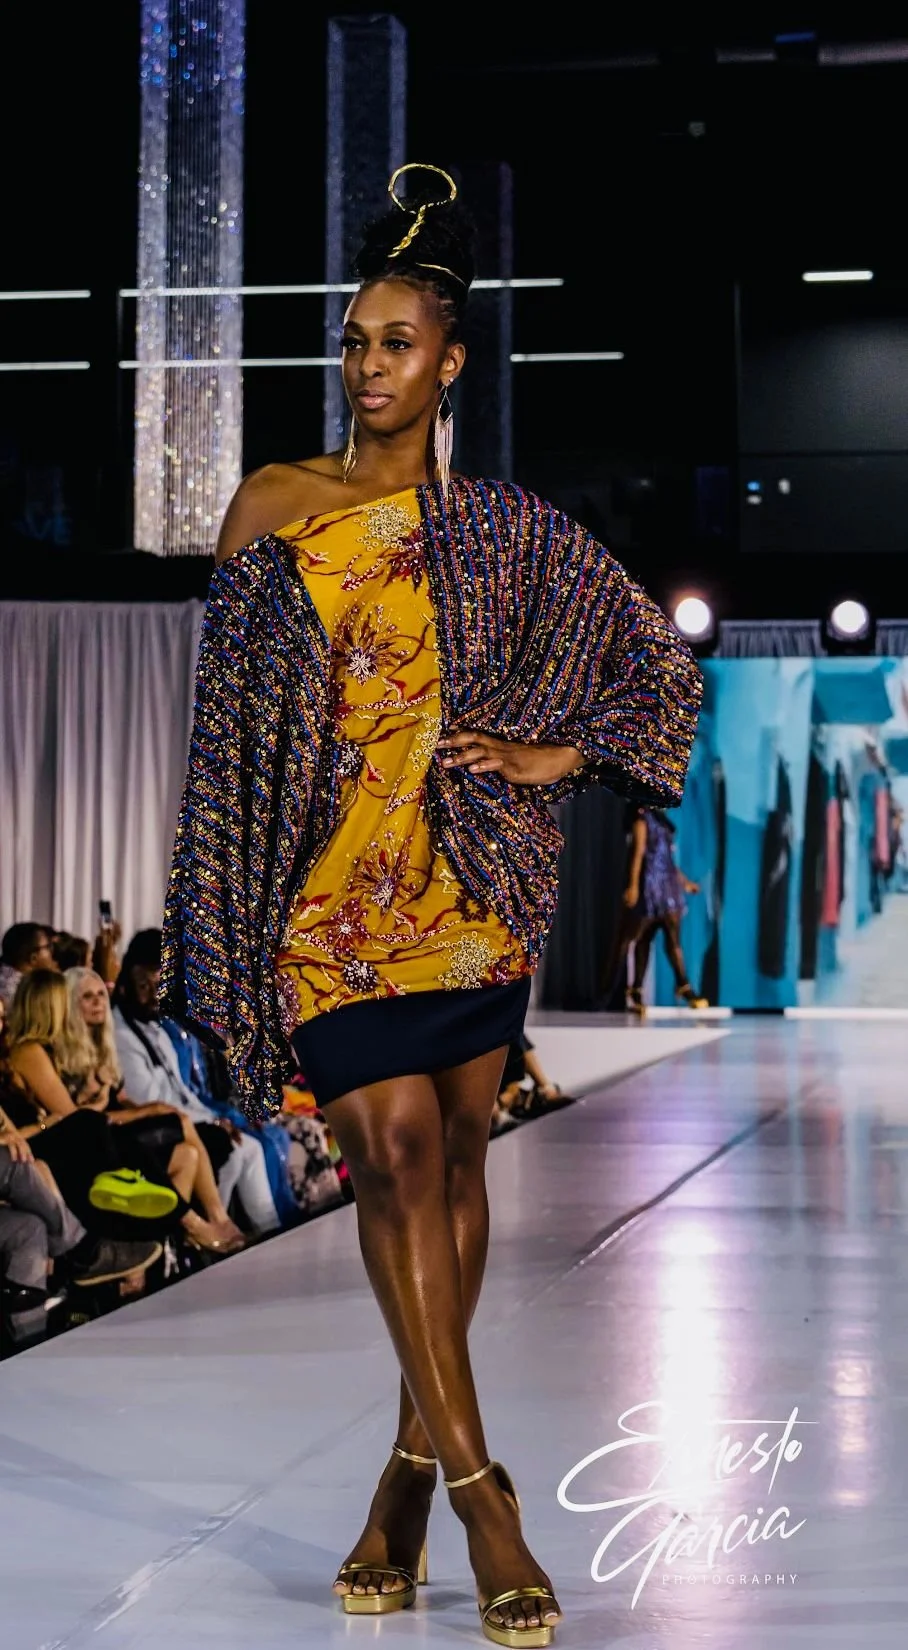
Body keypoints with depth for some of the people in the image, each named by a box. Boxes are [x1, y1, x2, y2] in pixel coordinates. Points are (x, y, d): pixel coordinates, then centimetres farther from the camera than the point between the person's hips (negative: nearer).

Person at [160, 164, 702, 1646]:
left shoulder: (506, 530, 6)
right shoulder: (271, 508, 8)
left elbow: (658, 661, 12)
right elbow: (225, 716, 8)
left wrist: (549, 758, 0)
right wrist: (222, 939, 3)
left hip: (464, 871, 1)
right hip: (326, 874, -1)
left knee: (452, 1158, 4)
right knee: (395, 1151, -10)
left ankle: (418, 1461, 18)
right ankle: (479, 1491, -9)